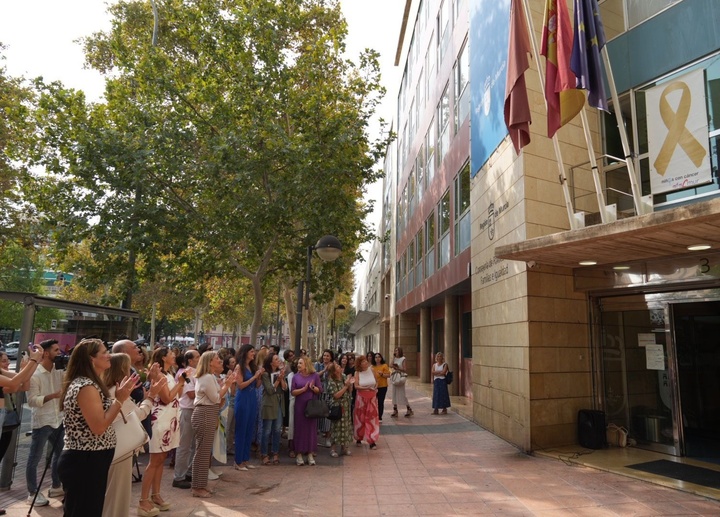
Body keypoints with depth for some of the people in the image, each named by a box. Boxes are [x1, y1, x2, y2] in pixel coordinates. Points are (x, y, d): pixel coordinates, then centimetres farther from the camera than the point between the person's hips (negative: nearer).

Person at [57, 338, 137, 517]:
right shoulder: (86, 387, -21)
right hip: (85, 462, -10)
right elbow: (99, 427, -26)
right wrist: (120, 399, -19)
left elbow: (101, 417, 13)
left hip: (87, 461, 10)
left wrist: (121, 396, 6)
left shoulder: (88, 383, 10)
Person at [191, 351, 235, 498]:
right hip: (205, 415, -11)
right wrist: (227, 385, -9)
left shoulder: (209, 377, 17)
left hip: (207, 415, 11)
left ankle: (200, 485, 23)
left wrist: (225, 384, 9)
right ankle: (198, 488, 4)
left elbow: (216, 396, 16)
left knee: (204, 451, 15)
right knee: (203, 452, -4)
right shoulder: (208, 377, -16)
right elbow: (216, 398, -15)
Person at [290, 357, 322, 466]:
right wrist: (303, 389, -17)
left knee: (311, 428, 3)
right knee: (300, 428, 2)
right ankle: (299, 454, 12)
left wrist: (313, 387, -17)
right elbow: (293, 392, -3)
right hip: (299, 406, 0)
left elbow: (320, 390, 1)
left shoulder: (315, 376, 1)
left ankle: (310, 454, 13)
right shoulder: (296, 376, 3)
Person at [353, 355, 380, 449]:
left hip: (372, 397, 1)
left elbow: (376, 382, 10)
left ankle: (372, 441, 5)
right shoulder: (357, 373, -6)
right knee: (360, 418, 8)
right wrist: (367, 388, -23)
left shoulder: (371, 370, -1)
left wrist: (375, 387, -11)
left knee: (372, 418, 0)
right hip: (361, 397, -1)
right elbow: (356, 386, -13)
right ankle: (359, 438, 26)